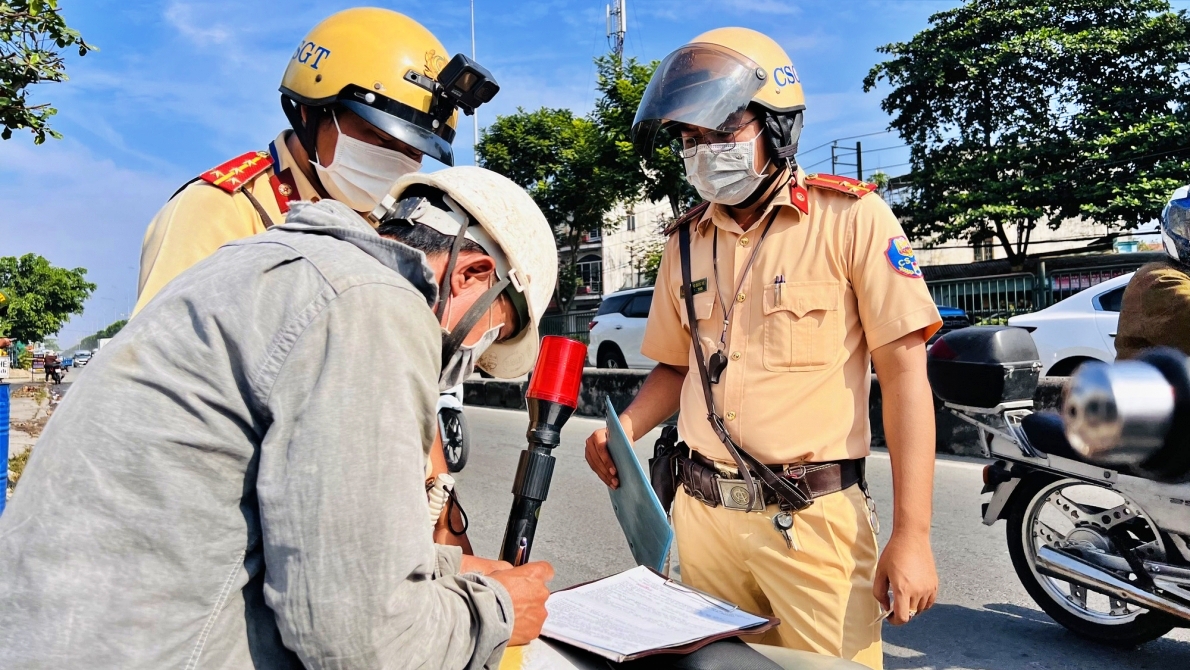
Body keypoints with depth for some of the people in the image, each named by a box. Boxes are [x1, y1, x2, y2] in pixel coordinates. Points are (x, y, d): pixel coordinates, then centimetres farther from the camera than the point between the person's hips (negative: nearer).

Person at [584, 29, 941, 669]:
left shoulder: (850, 217, -7)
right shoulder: (686, 241, 8)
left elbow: (904, 374, -10)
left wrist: (911, 535, -13)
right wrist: (624, 428, -2)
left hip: (813, 517, -4)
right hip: (704, 514, 5)